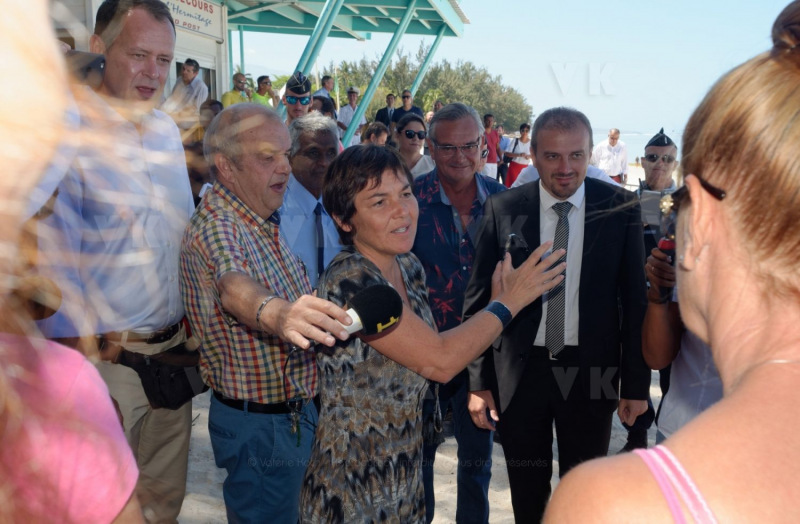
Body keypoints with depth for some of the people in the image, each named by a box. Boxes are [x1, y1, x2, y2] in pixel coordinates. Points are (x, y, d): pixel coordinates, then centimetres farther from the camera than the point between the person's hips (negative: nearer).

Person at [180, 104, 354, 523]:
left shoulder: (264, 221, 6)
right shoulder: (215, 228, -24)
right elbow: (234, 287, -48)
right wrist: (277, 314, -65)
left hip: (293, 413, 9)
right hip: (261, 425, -9)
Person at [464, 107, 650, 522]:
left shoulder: (621, 209, -5)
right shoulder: (502, 209, -6)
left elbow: (634, 300, -1)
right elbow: (478, 299, -2)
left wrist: (636, 383, -1)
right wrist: (479, 381, -4)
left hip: (591, 373, 0)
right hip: (520, 369, 1)